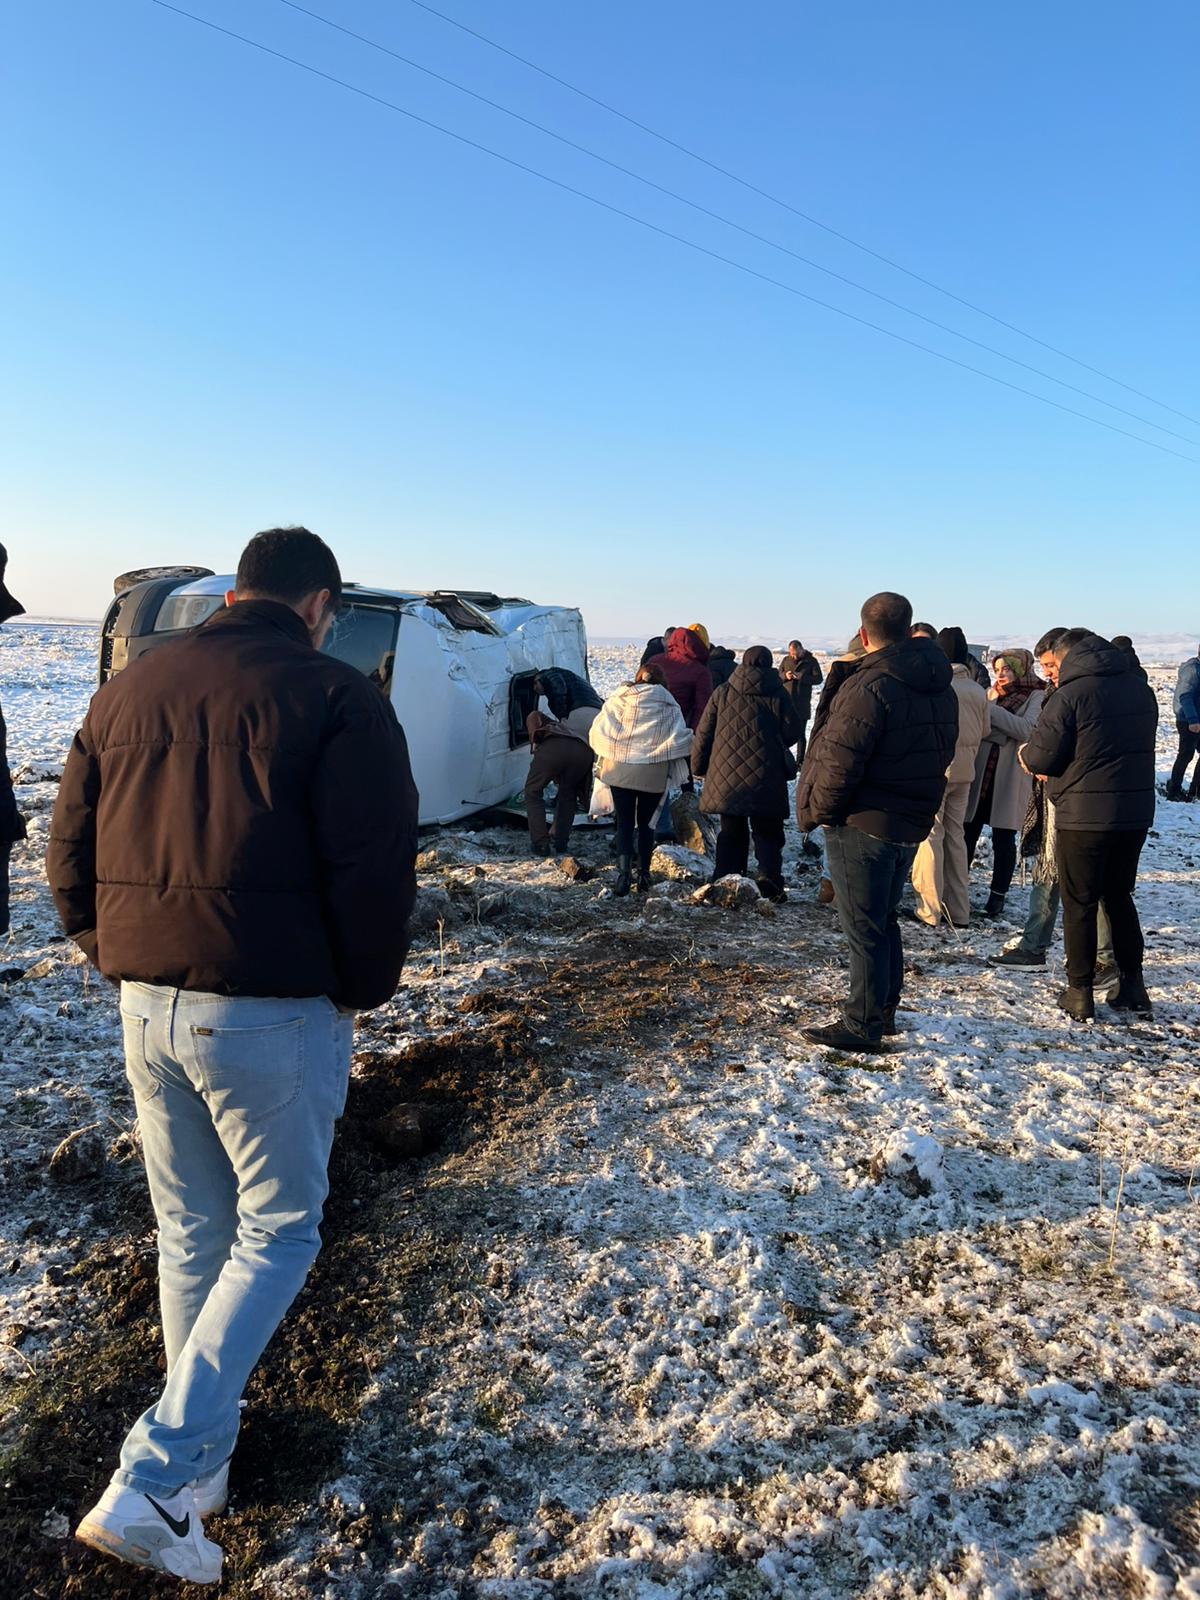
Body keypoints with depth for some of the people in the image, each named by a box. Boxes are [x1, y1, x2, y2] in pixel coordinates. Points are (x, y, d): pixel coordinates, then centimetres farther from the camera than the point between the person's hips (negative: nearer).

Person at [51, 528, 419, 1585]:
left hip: (146, 1006, 6)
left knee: (190, 1233, 21)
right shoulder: (333, 695, -9)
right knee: (277, 1235, 11)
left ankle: (204, 1462, 35)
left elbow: (69, 854, 12)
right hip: (274, 1013, -6)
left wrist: (123, 963, 19)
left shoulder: (131, 688, 10)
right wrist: (362, 989, 1)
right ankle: (151, 1481, 5)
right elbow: (374, 868, -13)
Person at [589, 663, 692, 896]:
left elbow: (597, 732, -1)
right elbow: (679, 739, -9)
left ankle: (624, 873, -10)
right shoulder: (669, 706, -1)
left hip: (620, 769, 0)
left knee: (624, 823, 6)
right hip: (654, 774, 0)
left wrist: (606, 757, 13)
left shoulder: (619, 700, 1)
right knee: (646, 823, 15)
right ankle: (643, 874, 15)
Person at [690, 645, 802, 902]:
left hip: (725, 777, 2)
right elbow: (792, 733, 1)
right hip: (765, 779, -2)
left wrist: (699, 767, 13)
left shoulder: (722, 693, 2)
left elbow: (704, 734, 3)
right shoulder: (777, 695, -4)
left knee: (731, 832, 14)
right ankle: (769, 879, -9)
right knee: (767, 832, 9)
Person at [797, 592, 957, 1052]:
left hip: (862, 824, -8)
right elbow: (940, 755, 15)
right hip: (911, 824, 9)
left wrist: (819, 811, -8)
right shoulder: (941, 688, 8)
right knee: (884, 918, 20)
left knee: (863, 927, 0)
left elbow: (840, 761, -22)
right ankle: (884, 1010, 31)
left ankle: (861, 1025, 9)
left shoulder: (870, 686, -20)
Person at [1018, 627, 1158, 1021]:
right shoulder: (1141, 689, 8)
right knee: (1120, 896, 20)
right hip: (1136, 813, 6)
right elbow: (1131, 749, 16)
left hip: (1084, 815, -6)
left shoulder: (1072, 693, -14)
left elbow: (1041, 756, -14)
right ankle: (1132, 986, 23)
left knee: (1079, 903, 5)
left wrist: (1025, 753, 10)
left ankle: (1080, 993, 10)